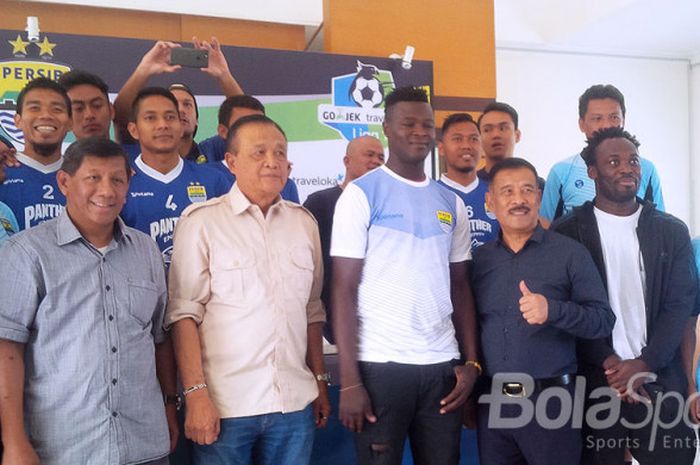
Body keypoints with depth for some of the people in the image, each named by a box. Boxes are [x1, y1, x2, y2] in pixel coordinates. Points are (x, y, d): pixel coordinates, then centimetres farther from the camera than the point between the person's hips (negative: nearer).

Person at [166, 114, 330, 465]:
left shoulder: (304, 222, 8)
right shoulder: (201, 220, -5)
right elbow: (184, 313, -7)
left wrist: (320, 381, 11)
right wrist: (196, 394, -12)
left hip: (295, 403, 4)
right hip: (225, 405, -4)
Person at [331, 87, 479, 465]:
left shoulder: (451, 202, 10)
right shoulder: (361, 194, -4)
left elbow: (460, 286, 13)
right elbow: (344, 289, -8)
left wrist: (471, 361, 4)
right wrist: (349, 380, -12)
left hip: (443, 363, 4)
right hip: (380, 364, -4)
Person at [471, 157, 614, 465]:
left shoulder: (570, 253, -4)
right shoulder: (479, 259, 7)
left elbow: (604, 320, -7)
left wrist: (553, 310, -25)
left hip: (550, 401, -3)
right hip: (492, 402, 3)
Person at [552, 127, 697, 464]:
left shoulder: (673, 231, 7)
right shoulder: (567, 232, -1)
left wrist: (643, 364, -10)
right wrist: (610, 364, -11)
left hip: (661, 382, 2)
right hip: (595, 382, -2)